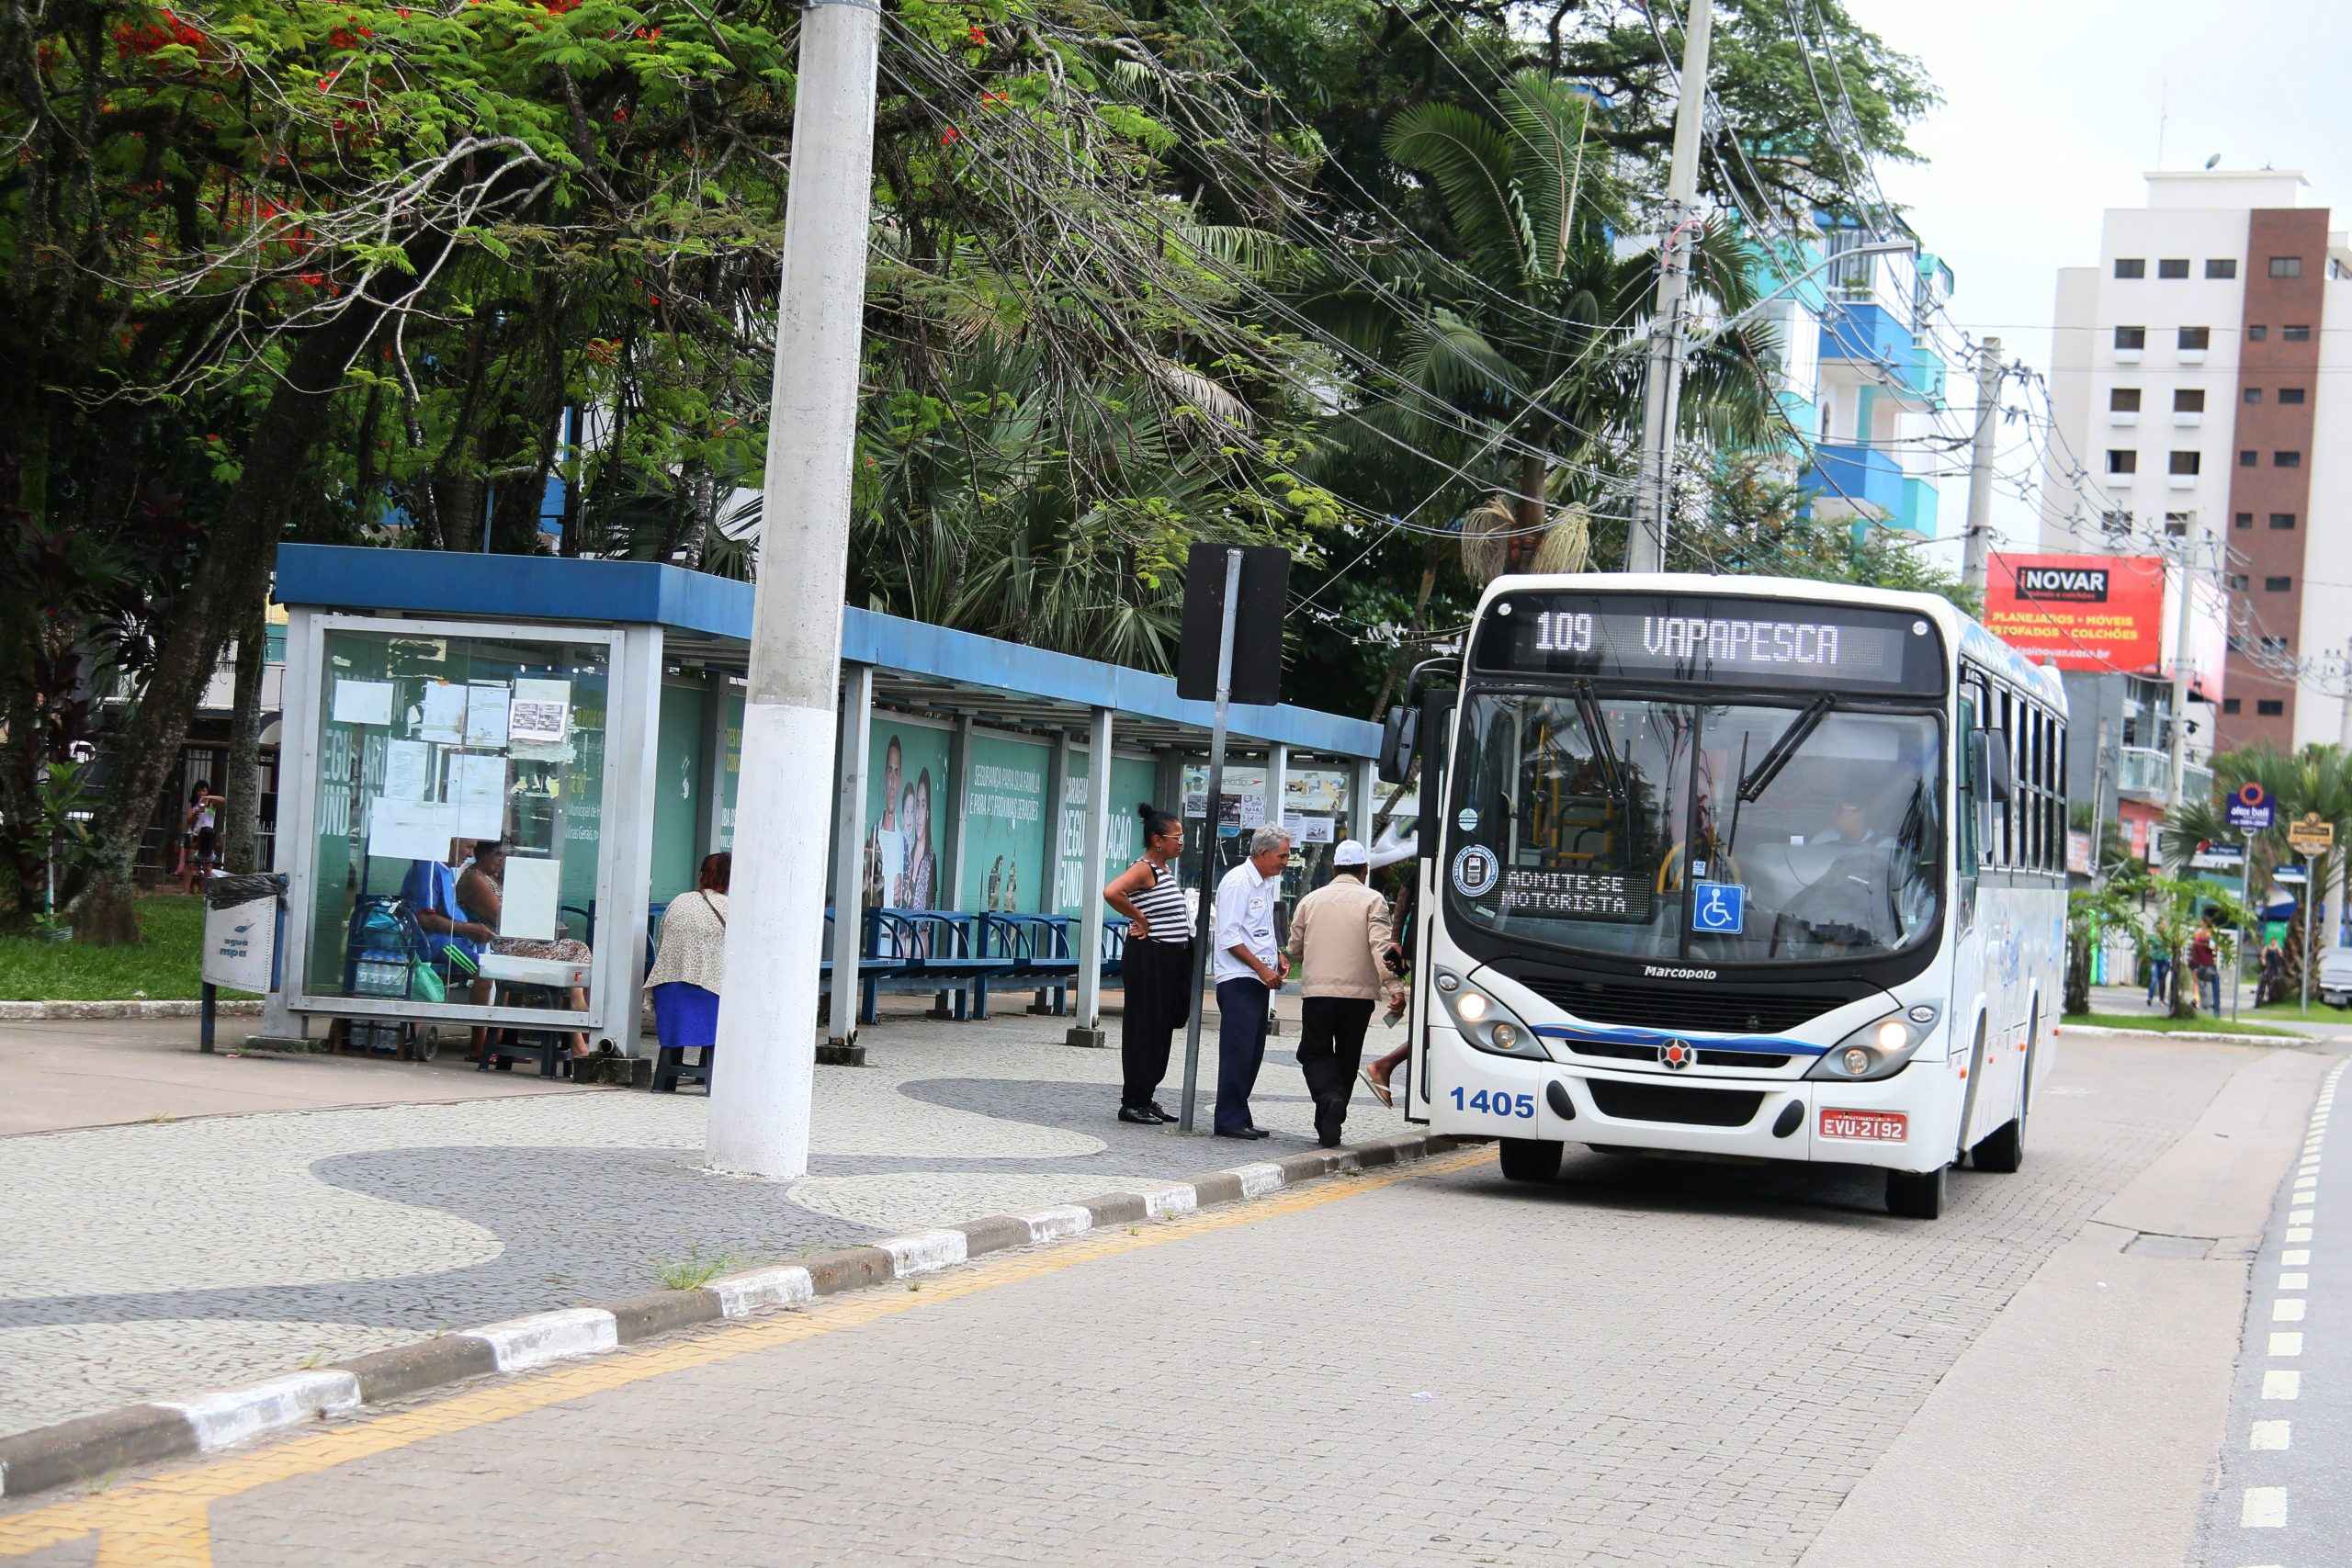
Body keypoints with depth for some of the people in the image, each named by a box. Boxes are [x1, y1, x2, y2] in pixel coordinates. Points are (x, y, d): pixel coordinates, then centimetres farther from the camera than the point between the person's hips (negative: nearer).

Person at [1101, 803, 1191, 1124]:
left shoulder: (1165, 869, 15)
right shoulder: (1144, 868, -14)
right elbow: (1111, 893, -31)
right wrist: (1141, 920, -20)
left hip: (1171, 959, 10)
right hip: (1148, 958, -10)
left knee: (1162, 1029, 13)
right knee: (1144, 1028, -5)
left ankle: (1146, 1097, 20)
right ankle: (1132, 1103, 0)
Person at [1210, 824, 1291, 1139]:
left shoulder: (1268, 883, 17)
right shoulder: (1237, 882, -12)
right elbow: (1229, 937, -17)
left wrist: (1278, 956, 12)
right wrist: (1262, 968, -18)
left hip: (1260, 980, 9)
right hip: (1237, 979, -9)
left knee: (1253, 1052, 9)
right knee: (1238, 1050, -10)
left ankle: (1239, 1118, 14)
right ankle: (1230, 1119, -9)